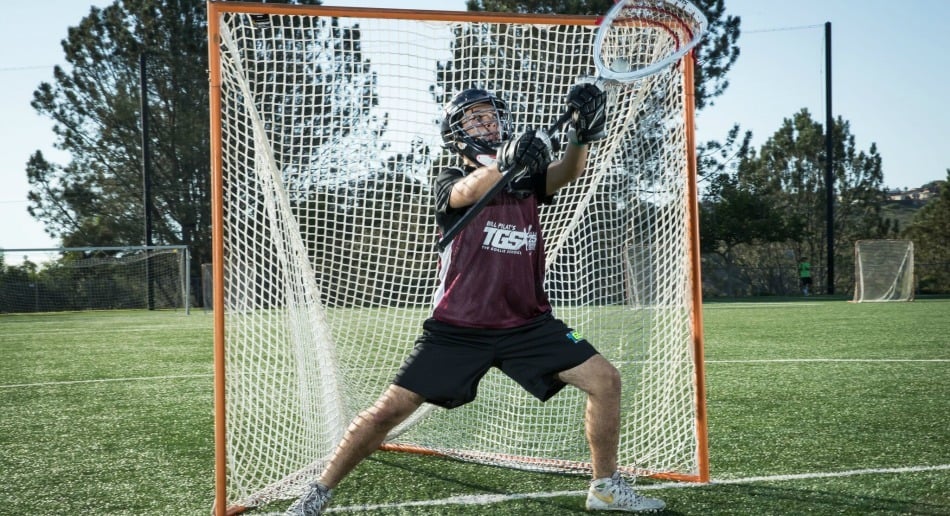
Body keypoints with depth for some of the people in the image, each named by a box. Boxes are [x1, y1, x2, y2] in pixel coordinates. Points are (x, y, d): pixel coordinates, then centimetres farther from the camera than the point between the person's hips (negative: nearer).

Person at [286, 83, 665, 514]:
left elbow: (567, 171, -14)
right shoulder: (450, 183, 0)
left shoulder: (527, 178, 9)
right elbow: (469, 192, -26)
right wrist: (505, 164, -48)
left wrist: (582, 134, -36)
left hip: (528, 324, 3)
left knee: (604, 380, -7)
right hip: (458, 328, -3)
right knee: (390, 409, -7)